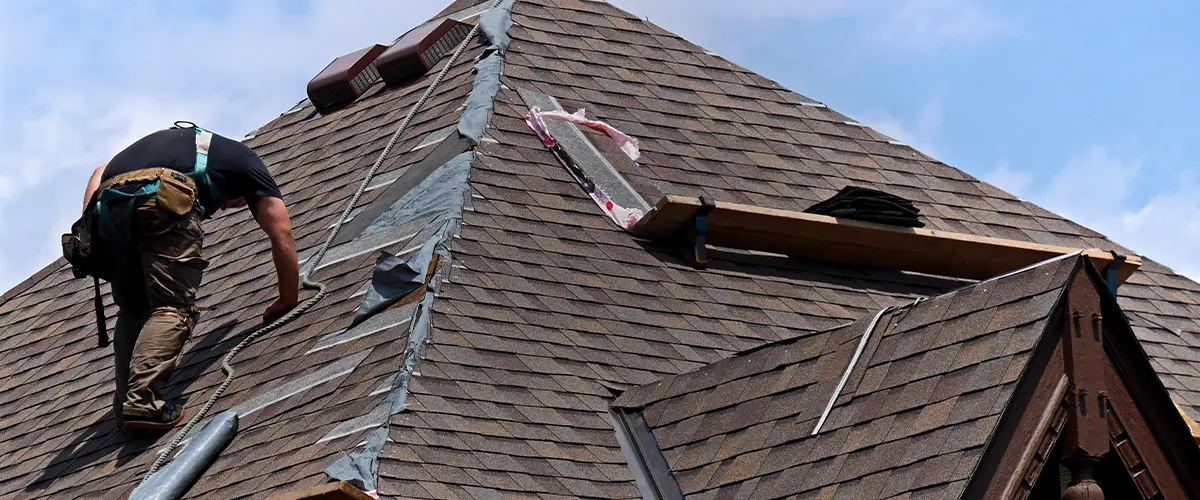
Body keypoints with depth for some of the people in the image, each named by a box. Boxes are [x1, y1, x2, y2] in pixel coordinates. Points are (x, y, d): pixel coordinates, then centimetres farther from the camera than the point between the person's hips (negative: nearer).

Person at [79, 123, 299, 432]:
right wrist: (289, 300, 32)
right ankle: (142, 402, -26)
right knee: (172, 308, -7)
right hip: (165, 199, -5)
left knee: (132, 311, 16)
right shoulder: (243, 159, 32)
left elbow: (100, 173, 32)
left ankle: (126, 409, 1)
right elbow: (281, 233, 25)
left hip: (109, 204, 5)